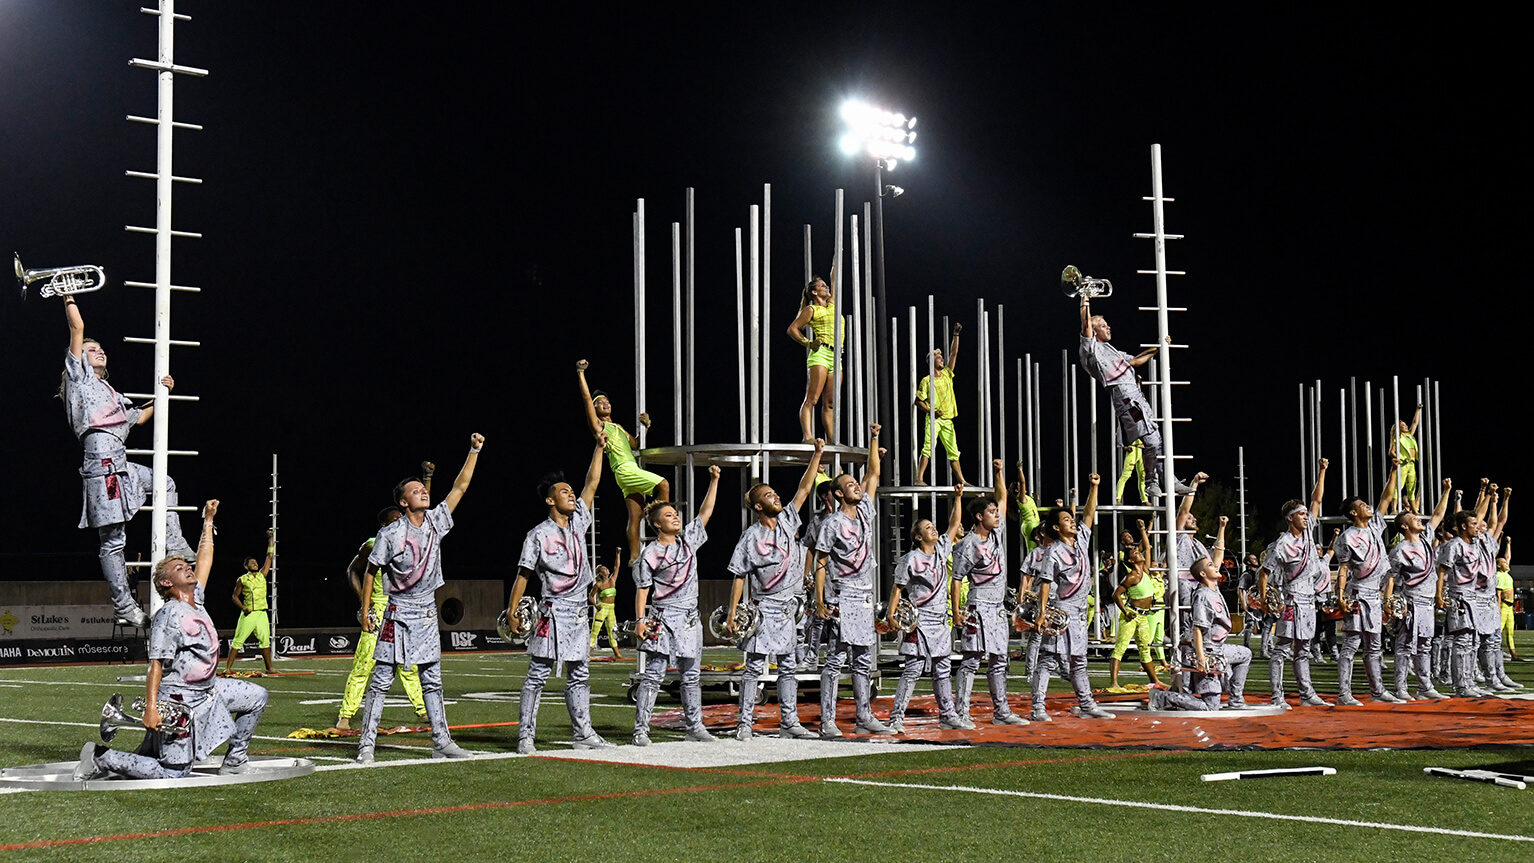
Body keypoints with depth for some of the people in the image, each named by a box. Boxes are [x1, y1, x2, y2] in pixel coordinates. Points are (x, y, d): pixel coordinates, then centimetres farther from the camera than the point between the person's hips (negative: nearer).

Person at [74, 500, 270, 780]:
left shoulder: (196, 601, 7)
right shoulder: (169, 615, -18)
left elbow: (204, 562, 22)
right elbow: (156, 664, -24)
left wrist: (208, 520, 26)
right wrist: (150, 708, -31)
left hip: (207, 691, 9)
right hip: (180, 700, -9)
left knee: (257, 696, 15)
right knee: (173, 773, -8)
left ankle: (235, 760, 18)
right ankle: (101, 758, 1)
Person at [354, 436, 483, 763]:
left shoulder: (435, 521, 3)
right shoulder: (390, 534, -10)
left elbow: (460, 487, 3)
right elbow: (372, 571, -2)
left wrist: (474, 449, -2)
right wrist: (366, 611, -4)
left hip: (427, 612, 5)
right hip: (399, 612, -5)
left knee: (432, 680, 9)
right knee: (381, 680, -3)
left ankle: (441, 741, 13)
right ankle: (366, 744, 0)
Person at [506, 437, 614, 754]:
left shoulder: (578, 522, 10)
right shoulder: (539, 535, -6)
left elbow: (591, 485, 12)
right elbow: (524, 574, -6)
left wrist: (599, 448, 8)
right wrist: (512, 610, -10)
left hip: (579, 611, 7)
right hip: (553, 611, -7)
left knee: (579, 675, 10)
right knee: (538, 674, -5)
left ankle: (583, 733, 15)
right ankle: (525, 736, -3)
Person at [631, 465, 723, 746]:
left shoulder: (688, 540, 11)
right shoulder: (650, 554, -4)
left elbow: (706, 512, 12)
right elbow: (643, 589, -5)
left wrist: (714, 480, 6)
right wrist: (640, 620, -14)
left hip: (690, 617, 6)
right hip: (664, 618, -6)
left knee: (691, 675, 11)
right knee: (654, 674, -7)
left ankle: (695, 725, 18)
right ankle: (641, 728, -7)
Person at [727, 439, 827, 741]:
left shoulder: (787, 520, 8)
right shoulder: (751, 537, -7)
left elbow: (804, 489, 7)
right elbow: (739, 576, -6)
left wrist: (817, 454, 1)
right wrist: (732, 613, -11)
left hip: (791, 608, 6)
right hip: (766, 608, -6)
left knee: (789, 666, 8)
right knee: (755, 665, -6)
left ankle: (789, 722, 13)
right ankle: (744, 723, -4)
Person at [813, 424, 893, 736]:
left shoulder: (866, 511, 10)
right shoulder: (832, 523, -7)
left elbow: (873, 474, 15)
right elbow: (821, 565, -7)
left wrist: (874, 438, 9)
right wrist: (819, 602, -13)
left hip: (865, 597, 7)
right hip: (843, 596, -7)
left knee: (864, 661, 10)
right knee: (836, 659, -9)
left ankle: (865, 718, 14)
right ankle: (827, 722, -10)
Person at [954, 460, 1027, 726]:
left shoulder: (997, 533, 8)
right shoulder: (968, 545, -11)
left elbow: (1002, 498, 17)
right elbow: (956, 580, -10)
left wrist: (999, 472, 6)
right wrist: (956, 612, -14)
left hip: (999, 607, 8)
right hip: (979, 607, -8)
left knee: (999, 661, 9)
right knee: (972, 660, -8)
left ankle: (1001, 711, 14)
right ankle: (962, 712, -8)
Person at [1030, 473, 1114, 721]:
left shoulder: (1081, 540, 9)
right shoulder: (1054, 553, -11)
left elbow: (1089, 514, 10)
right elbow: (1045, 583, -13)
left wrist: (1094, 487, 0)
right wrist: (1043, 612, -20)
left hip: (1079, 612, 8)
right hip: (1061, 611, -8)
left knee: (1078, 660, 14)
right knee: (1048, 659, -8)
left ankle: (1086, 705, 20)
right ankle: (1038, 708, -9)